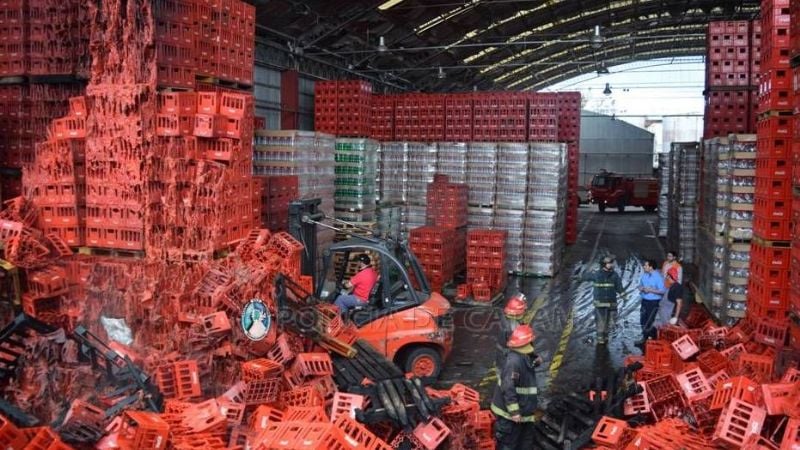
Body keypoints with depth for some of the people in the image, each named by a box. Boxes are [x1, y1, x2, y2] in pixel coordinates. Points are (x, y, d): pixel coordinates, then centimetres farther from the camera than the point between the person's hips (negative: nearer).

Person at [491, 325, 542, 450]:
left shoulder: (525, 358, 6)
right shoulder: (514, 360, -25)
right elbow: (508, 388, -29)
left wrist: (535, 362, 8)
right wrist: (514, 411, -27)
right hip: (510, 413, -10)